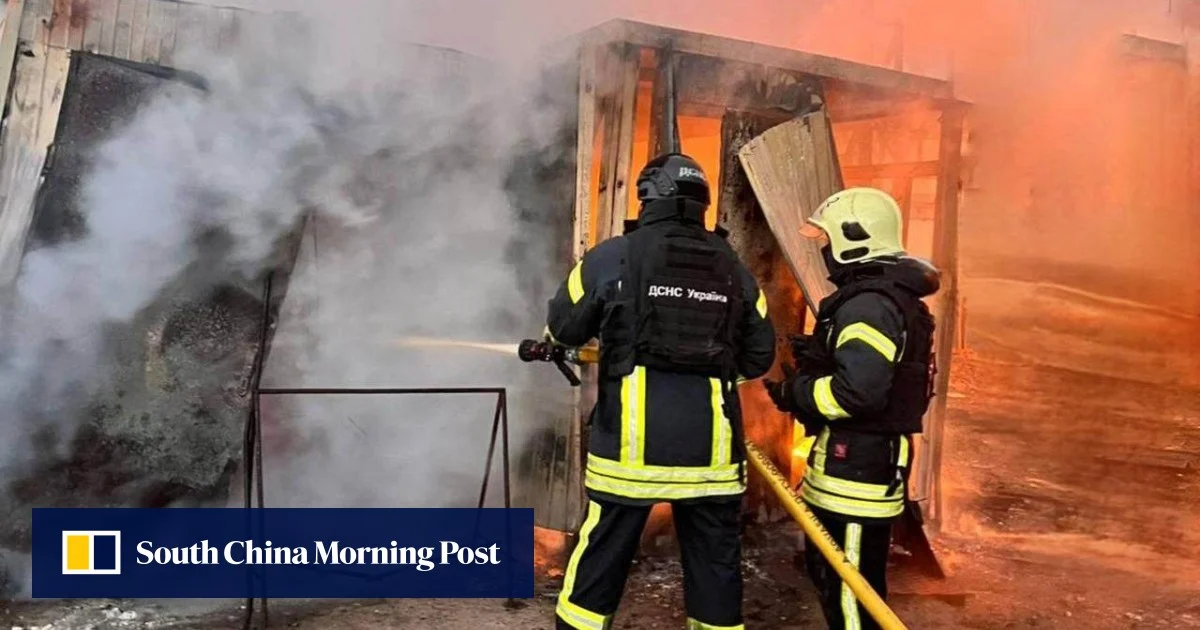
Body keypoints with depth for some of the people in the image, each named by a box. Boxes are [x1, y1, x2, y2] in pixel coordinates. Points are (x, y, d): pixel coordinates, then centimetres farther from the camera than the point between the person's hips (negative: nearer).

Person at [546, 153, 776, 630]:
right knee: (716, 564, 13)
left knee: (602, 557, 10)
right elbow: (759, 356, 11)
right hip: (711, 448, 3)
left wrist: (608, 329, 28)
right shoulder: (733, 269, 7)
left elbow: (563, 329, 8)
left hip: (632, 445, -2)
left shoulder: (612, 257, -2)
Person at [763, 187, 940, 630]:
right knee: (828, 572, 24)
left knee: (851, 588, -2)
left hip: (856, 468, -11)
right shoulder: (890, 296, 15)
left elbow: (857, 391, -29)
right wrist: (817, 358, 9)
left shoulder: (869, 303, -20)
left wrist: (795, 394, -15)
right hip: (861, 460, 11)